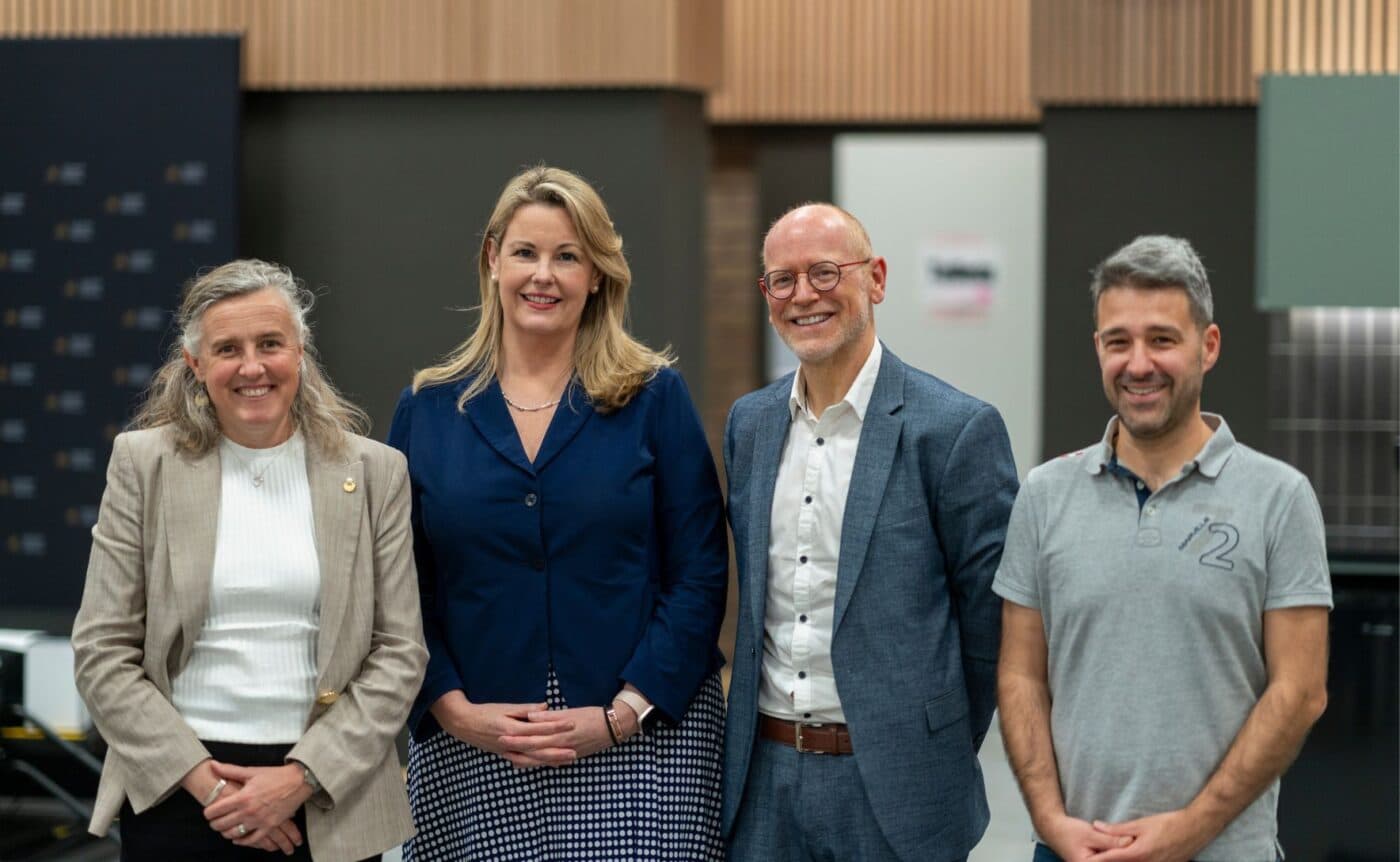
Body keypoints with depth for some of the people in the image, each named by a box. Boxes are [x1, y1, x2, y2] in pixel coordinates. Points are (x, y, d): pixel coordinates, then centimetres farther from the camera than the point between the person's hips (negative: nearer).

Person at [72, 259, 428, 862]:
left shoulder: (375, 472, 2)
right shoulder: (143, 463, 0)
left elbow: (399, 652, 0)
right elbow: (101, 653, -2)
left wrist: (300, 777, -10)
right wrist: (205, 781, -10)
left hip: (329, 795, 1)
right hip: (177, 789, 0)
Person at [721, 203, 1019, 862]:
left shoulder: (958, 430, -10)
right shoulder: (749, 423, 8)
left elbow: (990, 617, -6)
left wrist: (942, 757, 2)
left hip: (892, 788, -5)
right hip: (762, 778, 5)